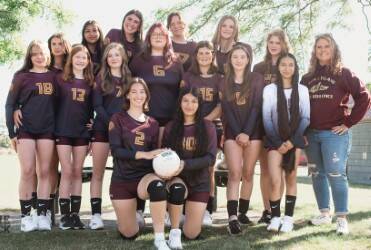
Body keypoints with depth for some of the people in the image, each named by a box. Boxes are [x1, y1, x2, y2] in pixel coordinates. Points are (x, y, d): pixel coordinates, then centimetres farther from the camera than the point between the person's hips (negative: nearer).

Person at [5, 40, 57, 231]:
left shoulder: (54, 77, 9)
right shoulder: (21, 76, 3)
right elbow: (10, 104, 2)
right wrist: (11, 131, -4)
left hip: (47, 130, 2)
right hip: (25, 129, -2)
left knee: (44, 172, 2)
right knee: (28, 171, -7)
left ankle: (42, 215, 7)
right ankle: (25, 216, 1)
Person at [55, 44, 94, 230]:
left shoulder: (90, 82, 8)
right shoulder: (60, 79, 2)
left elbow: (91, 107, 13)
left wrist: (91, 123, 2)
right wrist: (54, 127, -4)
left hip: (82, 132, 2)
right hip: (63, 131, -2)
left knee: (77, 173, 6)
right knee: (66, 172, -4)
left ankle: (75, 213, 10)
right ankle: (64, 214, 3)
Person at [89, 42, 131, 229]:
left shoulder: (130, 79, 11)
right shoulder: (100, 79, 5)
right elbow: (97, 106, -2)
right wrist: (112, 124, -13)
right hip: (102, 129, -2)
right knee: (98, 172, -2)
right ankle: (96, 215, 0)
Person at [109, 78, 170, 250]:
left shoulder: (153, 123, 9)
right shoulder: (118, 119, 0)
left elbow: (154, 153, 13)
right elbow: (115, 150, -12)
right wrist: (143, 154, -24)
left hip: (145, 176, 1)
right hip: (122, 180, -1)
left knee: (158, 185, -39)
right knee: (129, 235, 2)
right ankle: (127, 220, 40)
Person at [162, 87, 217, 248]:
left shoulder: (207, 127, -3)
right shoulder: (170, 127, 1)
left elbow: (210, 158, -10)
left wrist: (185, 164, -25)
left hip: (199, 182, 0)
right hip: (176, 178, 0)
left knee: (191, 234, 0)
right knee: (177, 188, -39)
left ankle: (190, 210, 36)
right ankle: (174, 232, -17)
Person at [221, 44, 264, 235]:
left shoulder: (256, 79, 4)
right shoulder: (224, 81, 7)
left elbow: (256, 107, -4)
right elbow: (226, 109, 0)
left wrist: (246, 132, -13)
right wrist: (237, 133, -9)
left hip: (252, 131, 0)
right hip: (232, 132, 0)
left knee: (248, 173, 3)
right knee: (234, 174, -10)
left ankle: (243, 212, 14)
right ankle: (232, 218, -17)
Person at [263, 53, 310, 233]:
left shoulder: (302, 90, 5)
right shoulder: (269, 89, 2)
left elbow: (305, 118, 2)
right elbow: (266, 118, -1)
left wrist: (292, 140, -9)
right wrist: (278, 142, -9)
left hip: (295, 138, 1)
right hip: (275, 139, -1)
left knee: (291, 179, 2)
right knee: (275, 181, -11)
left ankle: (288, 218, 7)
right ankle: (275, 218, -1)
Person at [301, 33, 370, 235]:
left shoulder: (343, 73, -2)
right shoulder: (307, 77, 12)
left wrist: (348, 123, -9)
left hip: (334, 133, -5)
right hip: (311, 134, 5)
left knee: (336, 174, -8)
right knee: (317, 174, 9)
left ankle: (342, 218, -2)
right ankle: (324, 214, 20)